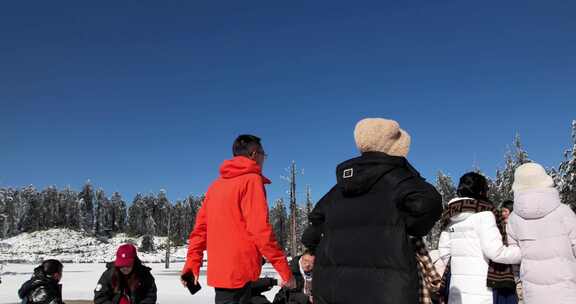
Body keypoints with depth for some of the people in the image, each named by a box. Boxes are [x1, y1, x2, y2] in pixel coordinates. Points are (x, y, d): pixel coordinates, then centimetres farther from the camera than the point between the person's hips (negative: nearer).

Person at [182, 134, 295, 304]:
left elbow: (201, 226, 12)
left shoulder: (217, 184, 16)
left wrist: (192, 263, 13)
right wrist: (283, 268, -13)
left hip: (219, 269, 8)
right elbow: (260, 228, -16)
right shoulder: (251, 179, -8)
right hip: (239, 270, -8)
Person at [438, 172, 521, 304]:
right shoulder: (483, 212, -10)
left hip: (457, 285, 7)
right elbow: (495, 251, -17)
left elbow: (444, 251, 13)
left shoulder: (452, 216, 11)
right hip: (483, 286, -7)